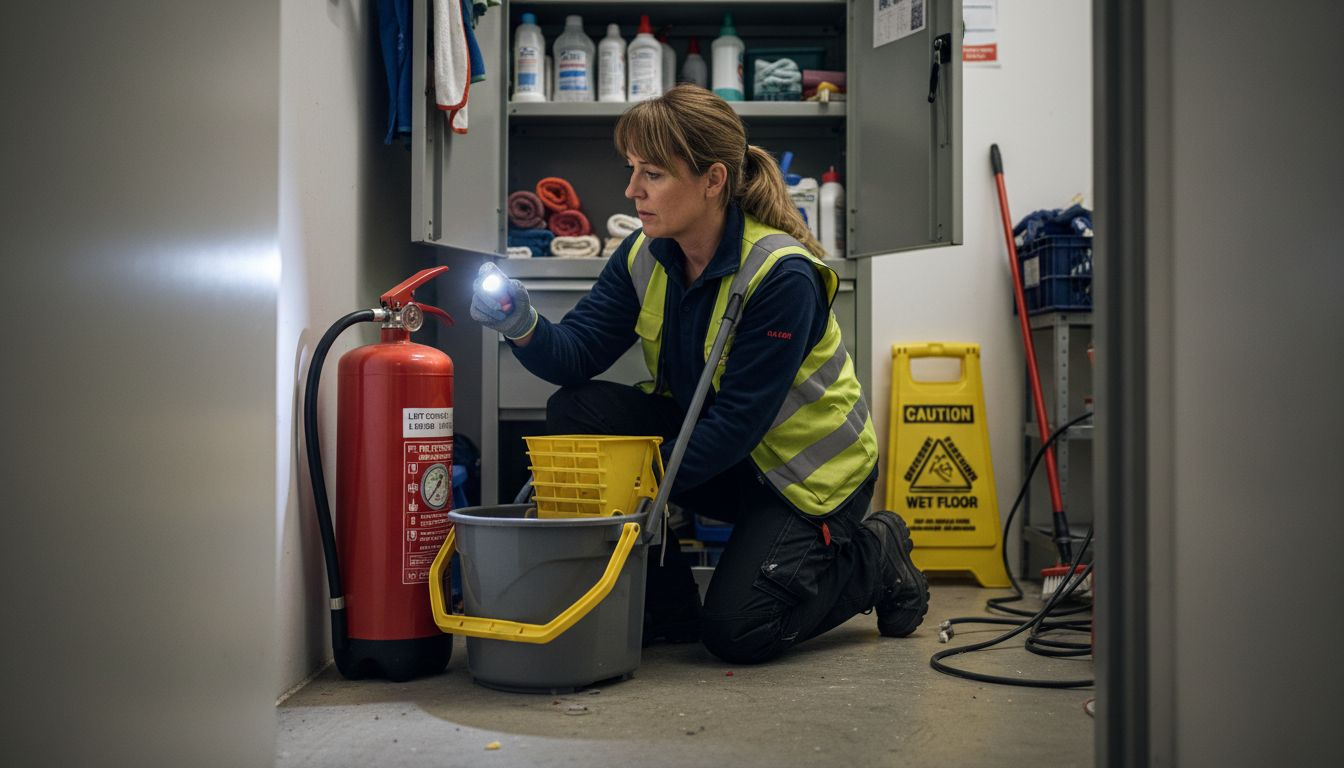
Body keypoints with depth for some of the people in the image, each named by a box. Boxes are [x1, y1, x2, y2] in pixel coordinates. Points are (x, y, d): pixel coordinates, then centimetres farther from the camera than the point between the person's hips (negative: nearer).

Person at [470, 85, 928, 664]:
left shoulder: (782, 275, -28)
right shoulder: (643, 257, -7)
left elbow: (738, 422, -28)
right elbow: (577, 352, -12)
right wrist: (524, 328, -34)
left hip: (806, 467, -6)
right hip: (706, 437, 7)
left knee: (736, 632, -17)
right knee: (576, 411, -16)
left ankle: (876, 557, 13)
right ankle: (666, 609, -1)